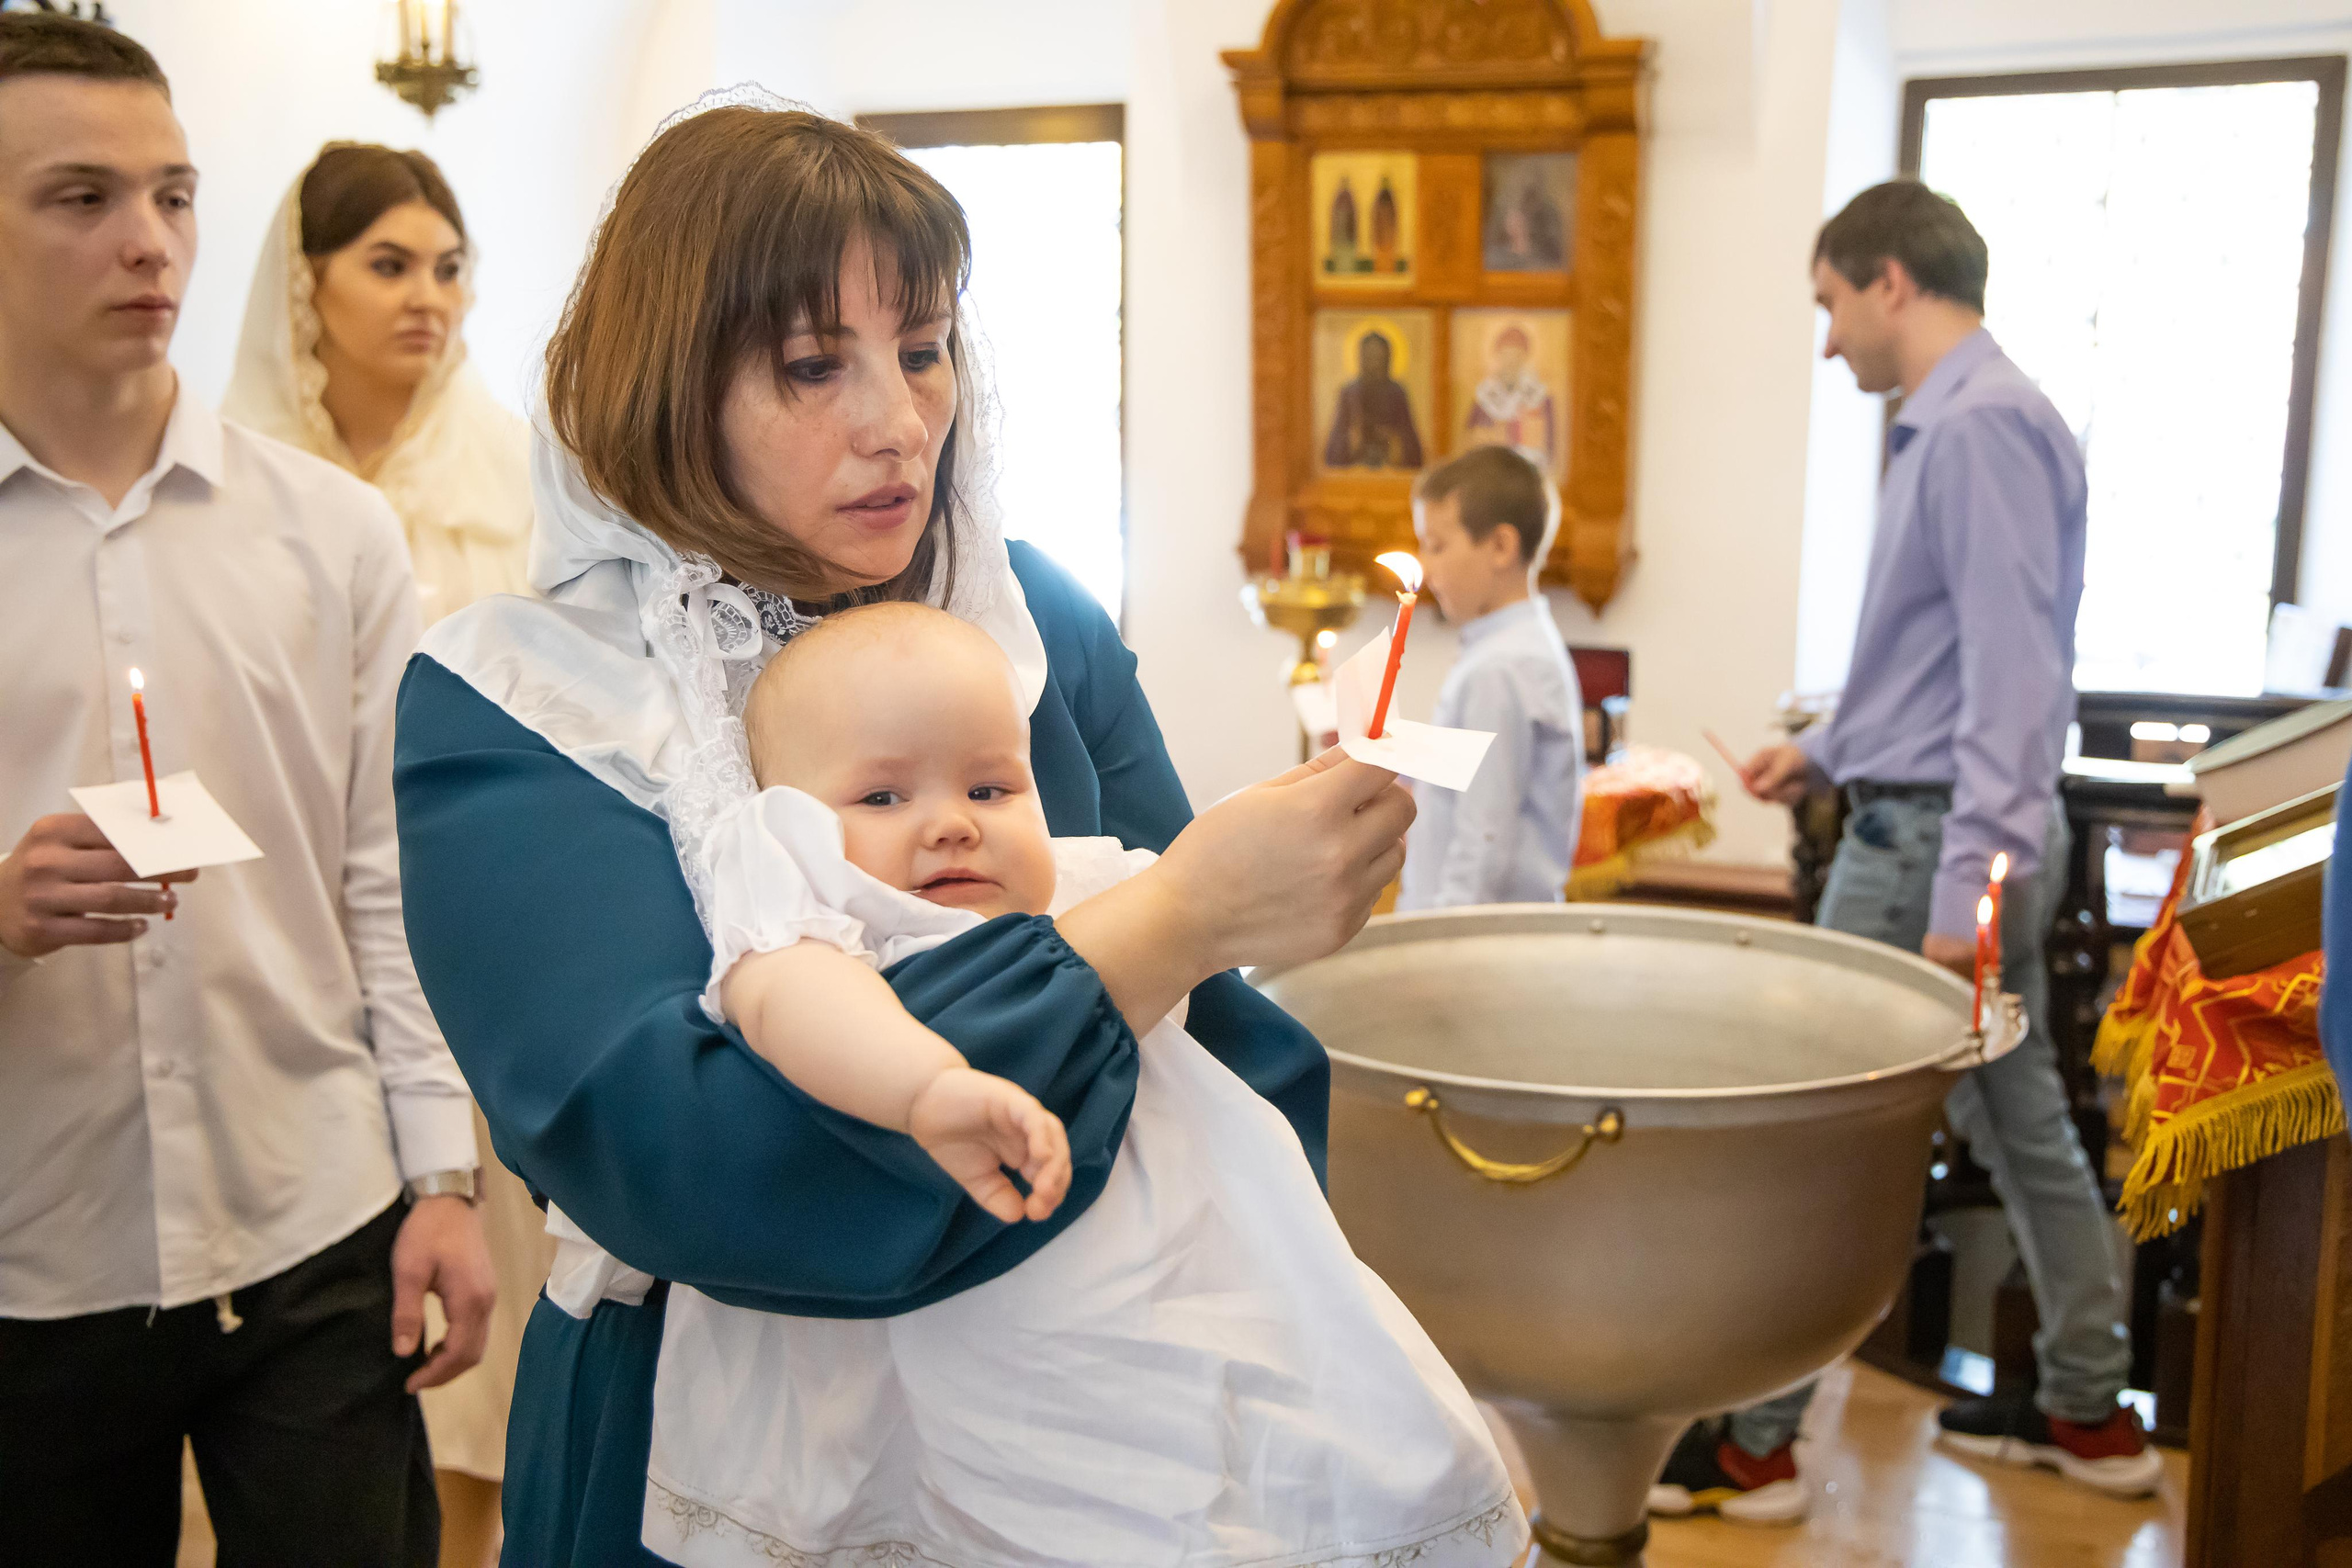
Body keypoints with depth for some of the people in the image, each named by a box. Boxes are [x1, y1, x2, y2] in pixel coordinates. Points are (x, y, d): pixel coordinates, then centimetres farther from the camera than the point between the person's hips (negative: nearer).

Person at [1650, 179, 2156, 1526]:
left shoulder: (1981, 426, -17)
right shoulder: (1956, 421, 14)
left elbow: (2011, 672, -24)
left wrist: (1962, 891, -27)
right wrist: (1827, 752, 28)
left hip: (1934, 840, -10)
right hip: (1976, 831, 10)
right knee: (2024, 1121, 17)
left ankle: (1752, 1444, 7)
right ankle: (2090, 1413, 29)